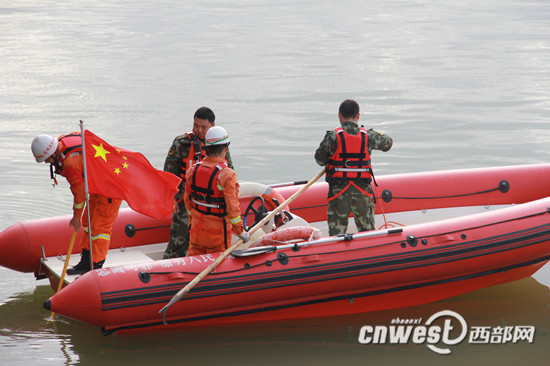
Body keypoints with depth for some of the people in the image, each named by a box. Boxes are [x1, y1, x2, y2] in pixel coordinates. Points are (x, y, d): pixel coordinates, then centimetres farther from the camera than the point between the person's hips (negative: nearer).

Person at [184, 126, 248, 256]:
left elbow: (187, 199, 8)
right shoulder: (227, 174, -19)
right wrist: (240, 231, -8)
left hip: (197, 227, 5)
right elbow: (232, 206, -19)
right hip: (217, 230, -5)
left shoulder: (193, 170, -1)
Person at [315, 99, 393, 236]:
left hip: (338, 191, -2)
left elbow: (320, 160, 1)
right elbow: (388, 143, 16)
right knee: (367, 231, 11)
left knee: (336, 232, 5)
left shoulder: (332, 136, -8)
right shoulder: (368, 136, -2)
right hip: (363, 191, 2)